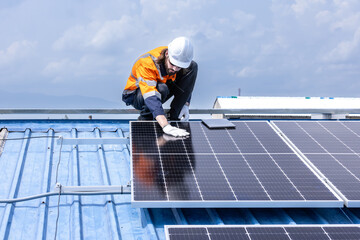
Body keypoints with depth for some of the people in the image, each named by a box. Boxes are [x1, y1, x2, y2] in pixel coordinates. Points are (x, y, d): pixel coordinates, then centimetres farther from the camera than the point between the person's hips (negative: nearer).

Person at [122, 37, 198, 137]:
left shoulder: (180, 59, -18)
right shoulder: (146, 64, -36)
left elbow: (187, 83, 0)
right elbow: (150, 97, -48)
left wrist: (185, 105, -16)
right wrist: (166, 126, -59)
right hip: (136, 95, -5)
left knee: (193, 66, -15)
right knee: (161, 88, -41)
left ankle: (174, 115, -14)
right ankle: (144, 119, -12)